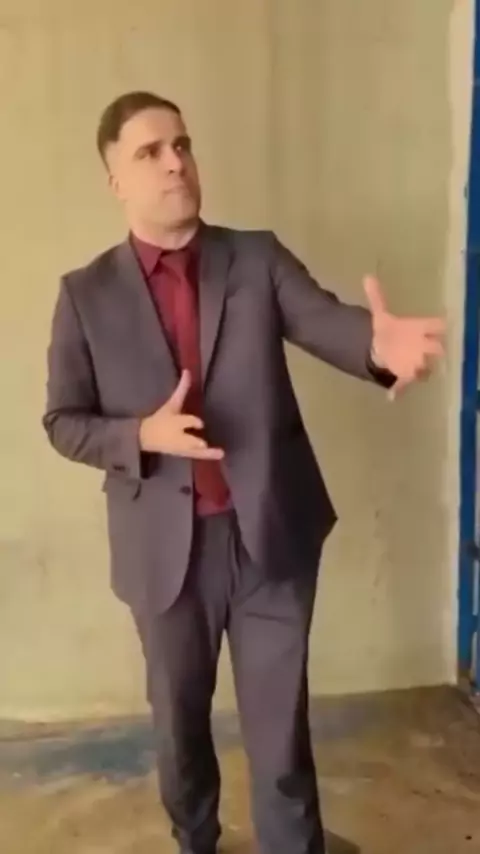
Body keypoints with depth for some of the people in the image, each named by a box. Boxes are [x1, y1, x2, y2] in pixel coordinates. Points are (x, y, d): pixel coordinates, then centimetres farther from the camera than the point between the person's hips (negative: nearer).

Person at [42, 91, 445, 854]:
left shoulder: (259, 259, 1)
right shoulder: (86, 294, 0)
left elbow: (325, 319, -17)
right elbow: (63, 421, 2)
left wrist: (383, 342, -41)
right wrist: (142, 435, -18)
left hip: (271, 532, 0)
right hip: (165, 544, 1)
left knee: (280, 722, 11)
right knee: (179, 718, 21)